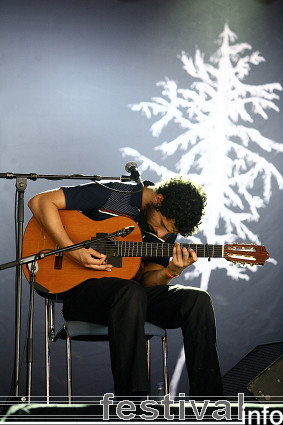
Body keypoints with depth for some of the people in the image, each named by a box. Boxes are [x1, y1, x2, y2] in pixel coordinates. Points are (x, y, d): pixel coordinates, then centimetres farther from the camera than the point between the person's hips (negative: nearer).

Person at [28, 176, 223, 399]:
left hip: (132, 293, 5)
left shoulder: (167, 231, 5)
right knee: (130, 292, -39)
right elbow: (41, 201, -14)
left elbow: (146, 280, 0)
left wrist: (171, 272, -22)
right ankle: (132, 396, -37)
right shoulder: (111, 196, -10)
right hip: (82, 288, -5)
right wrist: (73, 251, -23)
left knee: (198, 300, -18)